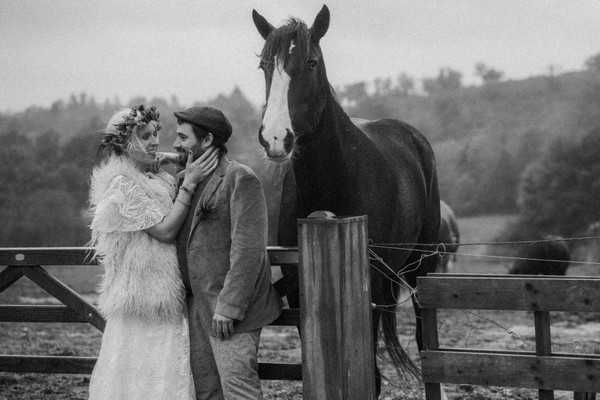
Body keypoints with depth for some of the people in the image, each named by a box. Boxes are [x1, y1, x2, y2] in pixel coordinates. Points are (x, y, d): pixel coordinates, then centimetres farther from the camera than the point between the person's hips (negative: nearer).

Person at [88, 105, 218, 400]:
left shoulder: (156, 179, 13)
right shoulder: (122, 185, -12)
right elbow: (165, 231, -18)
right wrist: (189, 182, -19)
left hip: (166, 295, 8)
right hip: (145, 297, -8)